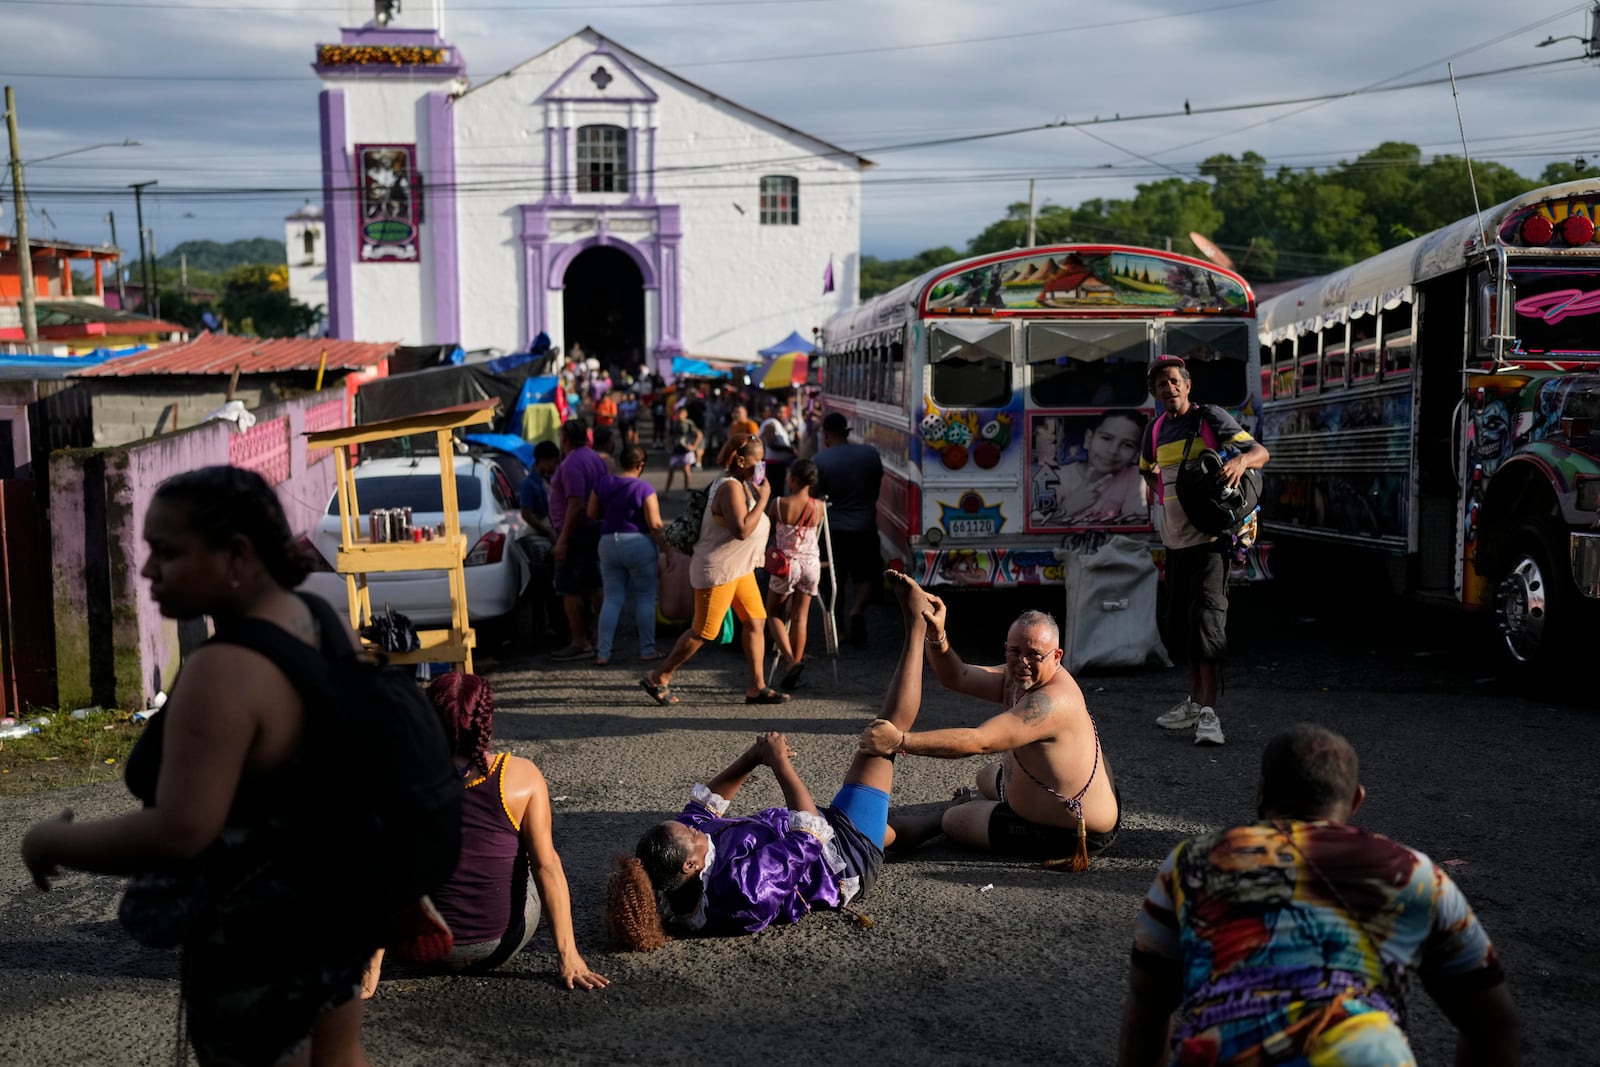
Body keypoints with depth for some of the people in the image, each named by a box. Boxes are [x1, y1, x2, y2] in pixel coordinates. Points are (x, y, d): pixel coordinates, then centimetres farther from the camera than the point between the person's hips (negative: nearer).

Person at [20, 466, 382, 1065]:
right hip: (340, 897, 9)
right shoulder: (320, 622, -2)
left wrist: (51, 843, -16)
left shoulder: (224, 671, -29)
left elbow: (178, 833, -31)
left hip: (262, 930, -9)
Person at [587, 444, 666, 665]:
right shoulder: (644, 488, -12)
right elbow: (655, 524, -15)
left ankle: (603, 653, 2)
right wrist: (666, 547, -6)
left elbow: (592, 513, 11)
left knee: (611, 599, 7)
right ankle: (647, 649, 10)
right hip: (639, 544, -4)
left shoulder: (604, 483, 3)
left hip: (608, 543, 4)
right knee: (645, 598, 8)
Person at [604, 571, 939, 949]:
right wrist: (781, 765, -29)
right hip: (848, 857, -6)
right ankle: (915, 627, 17)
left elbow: (702, 805, -5)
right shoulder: (744, 888, -46)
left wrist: (751, 759, -15)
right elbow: (809, 833, -35)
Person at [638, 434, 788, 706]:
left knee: (756, 622, 6)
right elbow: (742, 530, -31)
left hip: (740, 568, 10)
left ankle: (756, 688, 10)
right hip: (717, 570, -10)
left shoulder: (741, 483, 11)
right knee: (703, 631, -2)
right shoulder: (730, 487, -22)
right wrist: (763, 499, -25)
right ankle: (658, 679, 11)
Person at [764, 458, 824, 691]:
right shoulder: (818, 506, -5)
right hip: (811, 563, 3)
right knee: (799, 617, 10)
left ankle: (791, 660, -10)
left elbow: (771, 532, 3)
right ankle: (794, 670, 12)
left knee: (773, 613, 12)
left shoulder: (779, 504, -12)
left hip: (786, 564, -3)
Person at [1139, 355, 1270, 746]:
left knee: (1207, 617, -15)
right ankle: (1194, 701, 23)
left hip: (1210, 535, -7)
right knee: (1181, 621, 11)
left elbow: (1261, 452, -13)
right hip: (1175, 538, 7)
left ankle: (1208, 712, -17)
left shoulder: (1210, 418, -6)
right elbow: (1148, 470, 32)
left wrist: (1241, 460, -34)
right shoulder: (1155, 432, 12)